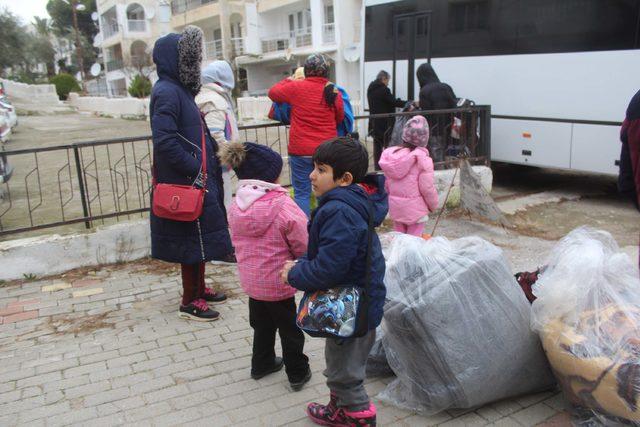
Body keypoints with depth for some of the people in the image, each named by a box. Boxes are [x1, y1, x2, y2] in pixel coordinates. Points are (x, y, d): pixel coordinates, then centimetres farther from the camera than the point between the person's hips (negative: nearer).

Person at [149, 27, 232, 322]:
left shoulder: (180, 89, 13)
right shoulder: (167, 92, -17)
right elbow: (164, 140, -25)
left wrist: (210, 156, 10)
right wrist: (194, 169, -19)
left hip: (197, 179, 9)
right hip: (186, 182, -9)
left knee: (199, 237, 18)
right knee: (193, 239, 0)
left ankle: (199, 288, 32)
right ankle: (190, 302, 14)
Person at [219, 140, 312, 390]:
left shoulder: (236, 206, -5)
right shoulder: (283, 206, -24)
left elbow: (238, 241, 6)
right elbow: (304, 245, -17)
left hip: (250, 279, 6)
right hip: (278, 282, -6)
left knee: (262, 324, 26)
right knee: (289, 328, 13)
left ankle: (261, 364, 42)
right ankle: (298, 374, 27)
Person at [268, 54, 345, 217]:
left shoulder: (296, 87, -7)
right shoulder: (333, 91, 0)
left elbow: (273, 92, 8)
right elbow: (340, 118, 11)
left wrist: (288, 80, 22)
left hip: (301, 150, -2)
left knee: (302, 193, 4)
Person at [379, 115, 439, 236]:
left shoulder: (390, 155, -3)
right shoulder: (422, 159, -18)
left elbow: (387, 185, 5)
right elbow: (427, 188, -15)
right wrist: (433, 205, 2)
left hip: (395, 207, 5)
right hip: (415, 209, -5)